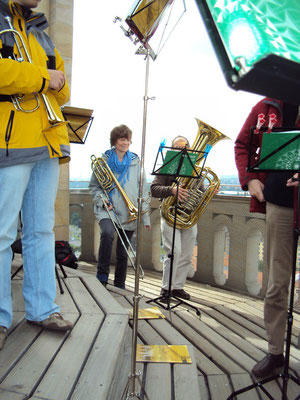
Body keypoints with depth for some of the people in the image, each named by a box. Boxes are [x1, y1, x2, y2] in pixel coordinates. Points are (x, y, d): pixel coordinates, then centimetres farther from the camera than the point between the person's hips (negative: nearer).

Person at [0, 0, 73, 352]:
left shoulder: (39, 31, 25)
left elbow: (62, 91, 25)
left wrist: (58, 82, 4)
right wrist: (42, 78, -8)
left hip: (48, 144, 7)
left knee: (42, 230, 9)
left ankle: (42, 308, 20)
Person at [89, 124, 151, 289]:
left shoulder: (135, 162, 7)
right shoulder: (104, 161, 3)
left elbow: (142, 191, 7)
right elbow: (93, 186, 9)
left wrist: (145, 217, 3)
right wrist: (102, 200, -11)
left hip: (128, 213, 2)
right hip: (108, 210, -2)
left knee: (123, 254, 8)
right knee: (107, 233, -32)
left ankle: (119, 286, 26)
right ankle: (102, 276, -16)